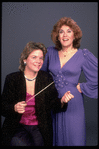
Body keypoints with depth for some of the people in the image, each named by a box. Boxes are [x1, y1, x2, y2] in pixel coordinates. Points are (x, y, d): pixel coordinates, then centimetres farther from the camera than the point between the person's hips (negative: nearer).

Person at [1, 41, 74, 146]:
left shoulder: (46, 78, 4)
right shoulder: (12, 79, -1)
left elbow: (53, 104, 2)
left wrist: (62, 101, -19)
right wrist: (14, 108, -21)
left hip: (39, 129, 2)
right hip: (17, 128, -1)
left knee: (37, 142, -24)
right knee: (23, 143, -27)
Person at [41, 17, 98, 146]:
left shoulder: (83, 55, -2)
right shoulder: (51, 52, 6)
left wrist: (81, 88, 0)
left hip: (72, 103, -2)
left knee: (72, 138, 4)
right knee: (52, 138, 10)